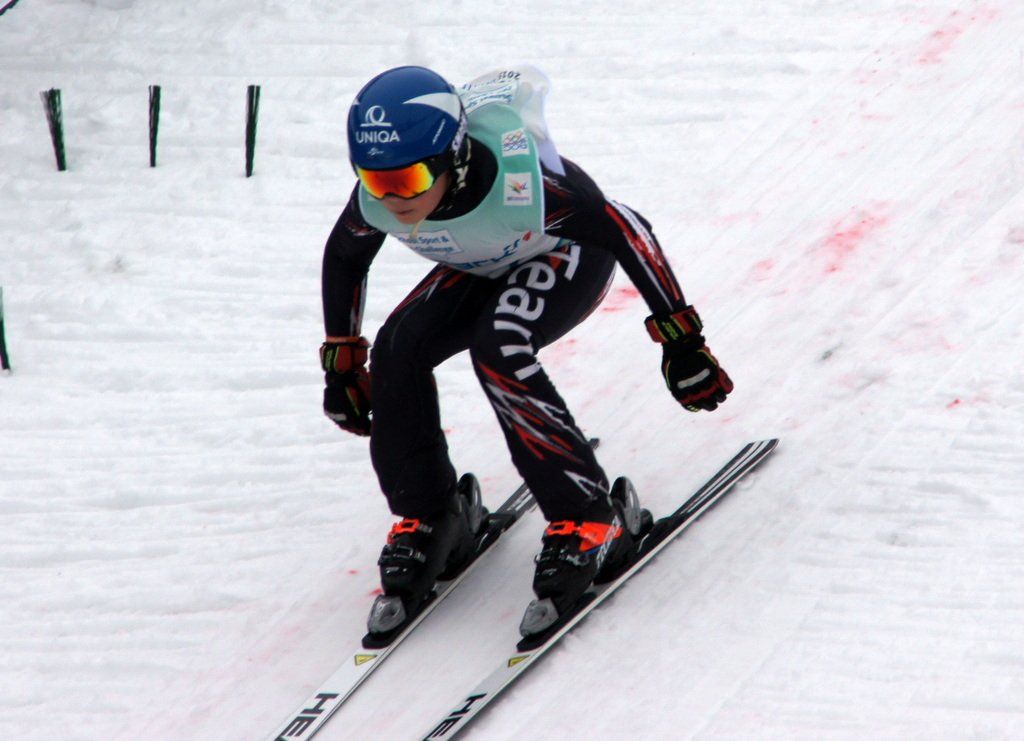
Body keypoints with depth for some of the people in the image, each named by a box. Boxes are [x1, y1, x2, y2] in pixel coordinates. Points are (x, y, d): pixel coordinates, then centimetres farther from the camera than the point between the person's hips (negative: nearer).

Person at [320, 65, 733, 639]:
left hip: (568, 260, -5)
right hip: (483, 269, 5)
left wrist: (681, 340, -25)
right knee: (397, 350, -19)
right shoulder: (377, 200, -27)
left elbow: (628, 231, -30)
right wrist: (342, 362, 3)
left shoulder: (516, 181, -42)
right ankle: (428, 518, -1)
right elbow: (343, 259, -3)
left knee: (498, 348, -32)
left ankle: (589, 518, -22)